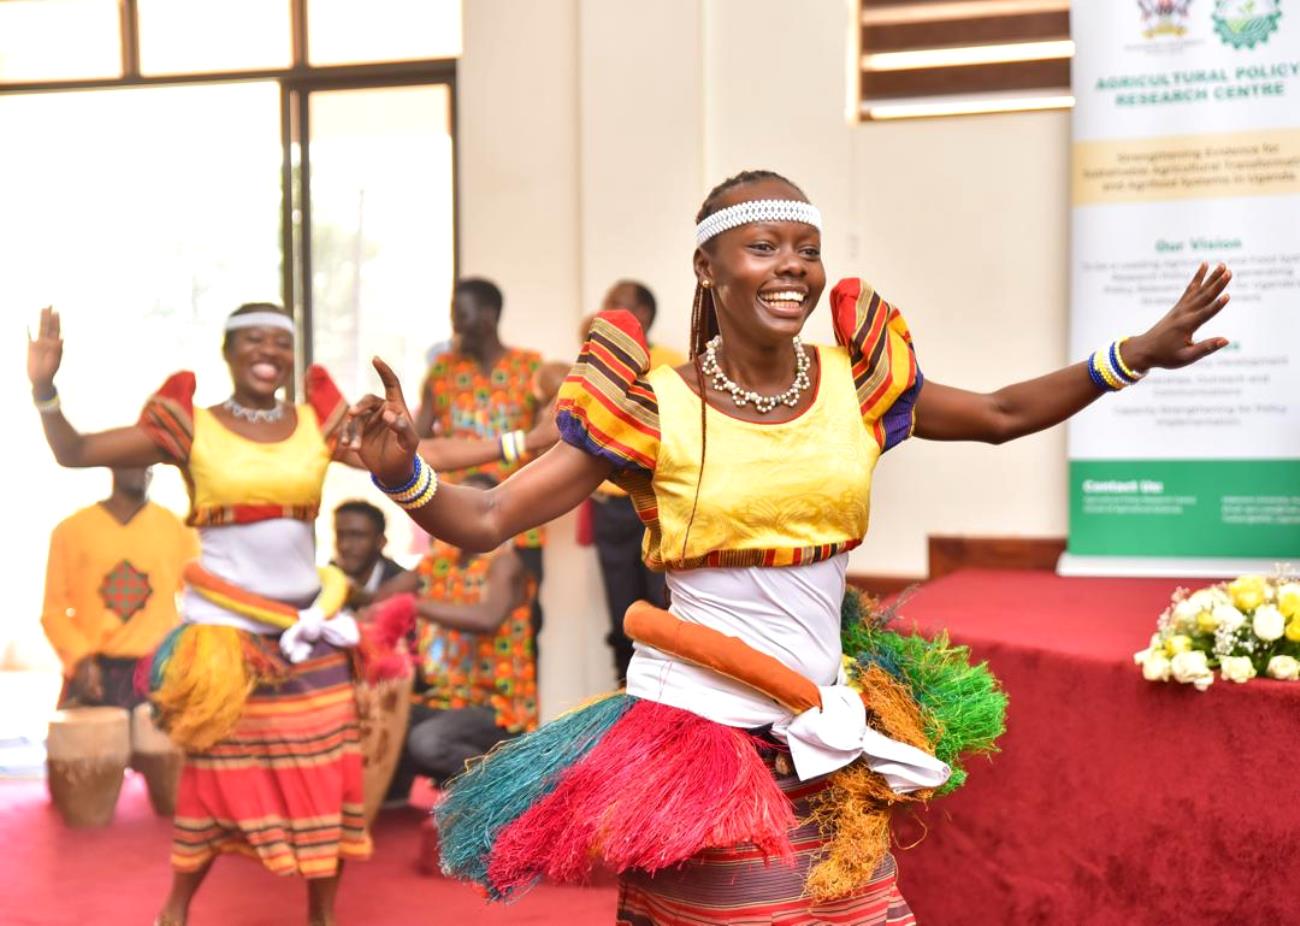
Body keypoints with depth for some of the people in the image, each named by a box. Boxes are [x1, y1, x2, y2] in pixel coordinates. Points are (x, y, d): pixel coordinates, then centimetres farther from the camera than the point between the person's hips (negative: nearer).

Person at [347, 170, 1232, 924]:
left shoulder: (855, 380, 1)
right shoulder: (654, 409, -11)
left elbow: (1000, 414, 17)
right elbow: (485, 519, -14)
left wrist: (1135, 355, 10)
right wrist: (404, 471, -34)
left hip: (824, 735, 4)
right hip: (696, 734, -4)